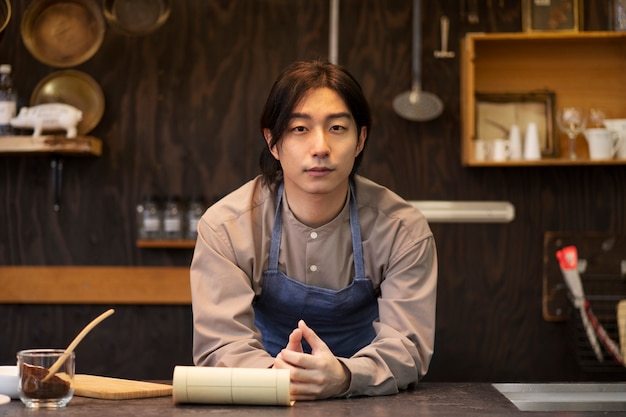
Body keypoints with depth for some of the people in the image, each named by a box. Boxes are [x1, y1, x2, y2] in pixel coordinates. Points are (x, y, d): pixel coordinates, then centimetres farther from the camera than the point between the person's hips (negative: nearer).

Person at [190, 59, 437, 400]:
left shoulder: (402, 229, -10)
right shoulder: (224, 226, -10)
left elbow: (406, 344, -16)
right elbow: (220, 343, -16)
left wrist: (343, 376, -37)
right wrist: (276, 375, -37)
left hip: (367, 401, 1)